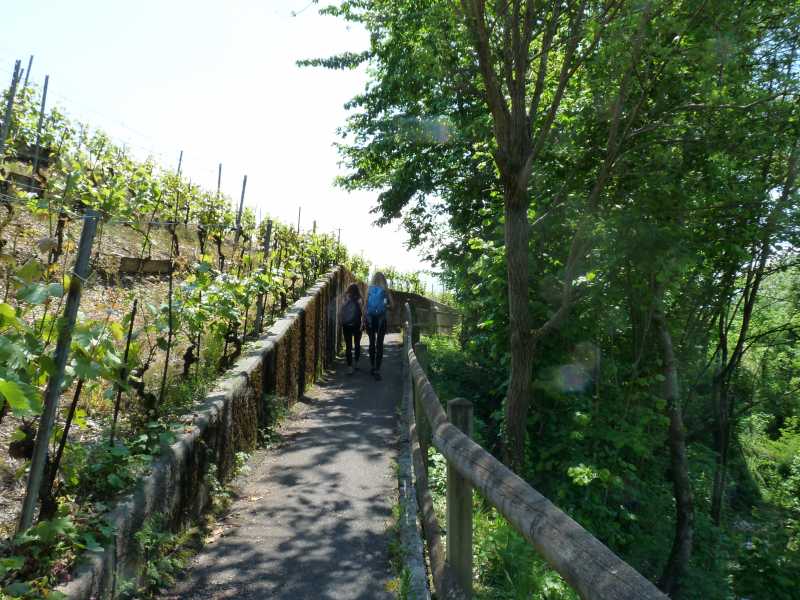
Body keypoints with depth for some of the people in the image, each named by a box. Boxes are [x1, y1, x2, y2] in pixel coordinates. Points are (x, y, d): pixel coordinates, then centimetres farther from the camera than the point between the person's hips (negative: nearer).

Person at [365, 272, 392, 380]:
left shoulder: (369, 289, 3)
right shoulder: (385, 290, -1)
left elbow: (365, 304, -1)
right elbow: (390, 305, -3)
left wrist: (364, 319, 1)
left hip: (370, 319, 2)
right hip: (381, 319, -2)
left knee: (372, 343, 14)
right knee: (379, 344, 0)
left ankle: (372, 367, 23)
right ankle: (377, 370, -4)